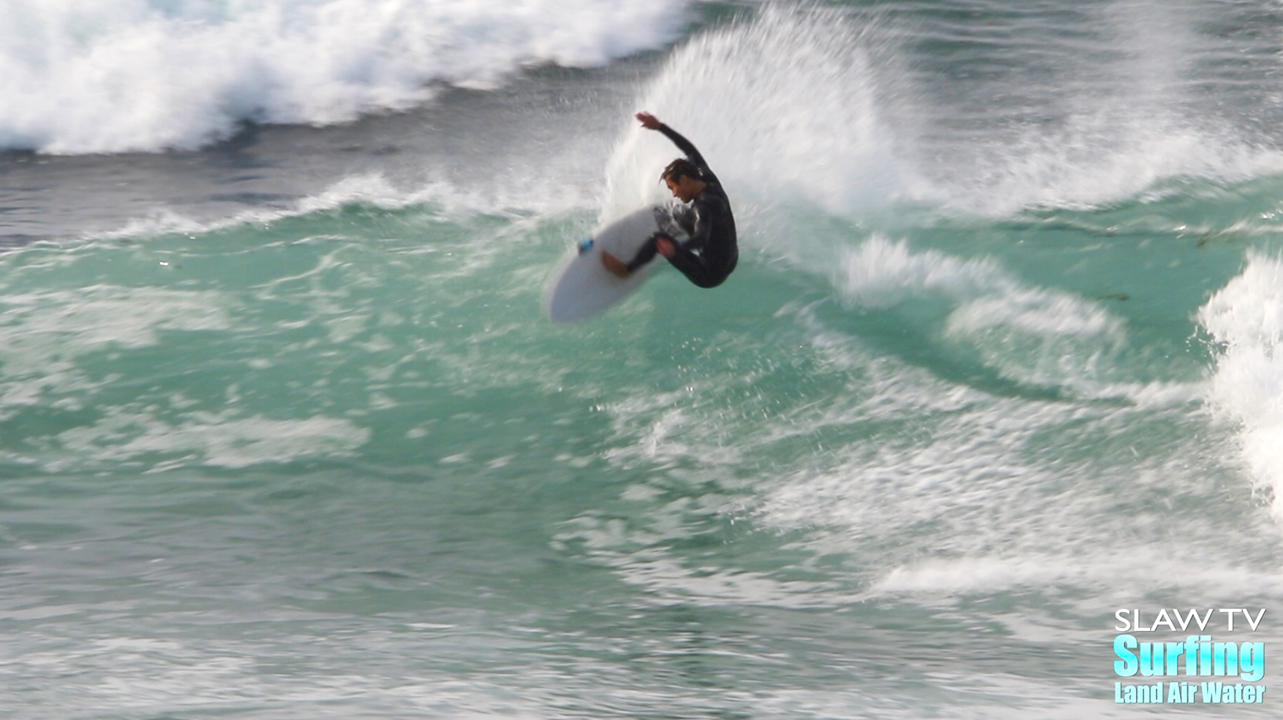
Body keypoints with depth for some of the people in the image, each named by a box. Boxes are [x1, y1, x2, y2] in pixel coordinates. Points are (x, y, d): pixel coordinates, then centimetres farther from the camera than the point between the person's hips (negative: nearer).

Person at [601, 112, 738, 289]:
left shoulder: (705, 205, -27)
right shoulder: (711, 184, -3)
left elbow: (701, 238, -45)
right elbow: (691, 151, 9)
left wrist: (674, 250, -64)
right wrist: (660, 126, 13)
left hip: (710, 275, -9)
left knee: (658, 239, -13)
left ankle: (626, 269, 6)